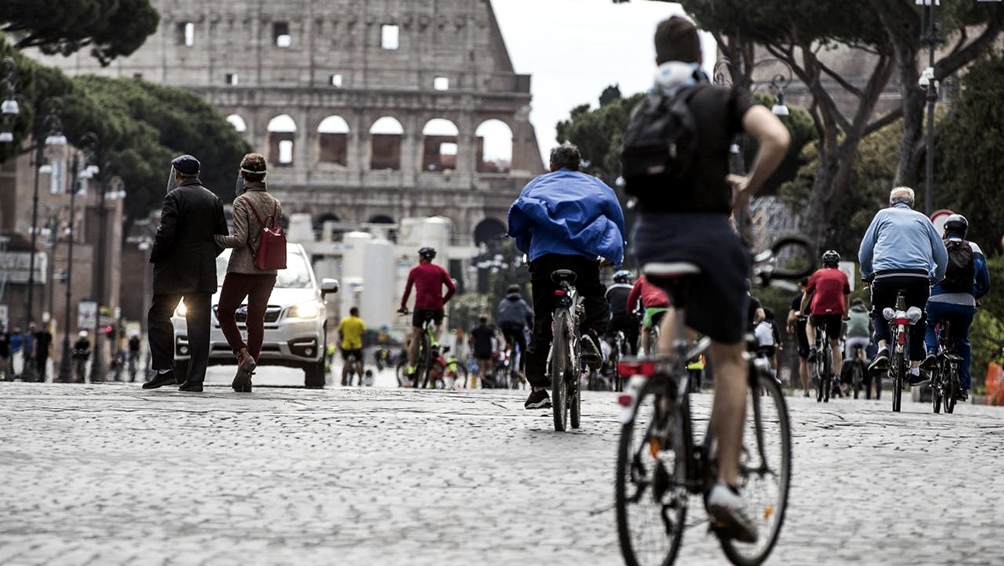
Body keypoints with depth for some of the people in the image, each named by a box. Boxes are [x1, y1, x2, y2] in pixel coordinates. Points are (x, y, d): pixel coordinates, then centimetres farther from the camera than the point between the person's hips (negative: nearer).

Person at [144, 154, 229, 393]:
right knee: (199, 324, 4)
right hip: (204, 273, 5)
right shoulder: (214, 200, 8)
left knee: (159, 317, 6)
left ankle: (164, 369, -4)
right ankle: (195, 378, 2)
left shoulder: (175, 197, -10)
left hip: (175, 270, -5)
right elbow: (222, 237, 9)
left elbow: (165, 234, -18)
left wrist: (155, 257, -3)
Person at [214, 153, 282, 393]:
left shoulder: (242, 202, -11)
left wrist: (215, 239, -6)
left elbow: (240, 238, -17)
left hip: (242, 268, -5)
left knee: (225, 312, 13)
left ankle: (243, 355, -6)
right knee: (256, 319, 7)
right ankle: (246, 377, 4)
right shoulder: (275, 204, 6)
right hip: (268, 270, 5)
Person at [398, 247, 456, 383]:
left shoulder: (415, 270, 8)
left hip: (421, 306, -2)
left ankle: (411, 368, 2)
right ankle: (435, 343, 5)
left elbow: (407, 289, 11)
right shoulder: (440, 270, 11)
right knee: (439, 325, 33)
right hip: (437, 307, 2)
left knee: (415, 337, 6)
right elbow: (452, 288, 5)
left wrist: (403, 305, 23)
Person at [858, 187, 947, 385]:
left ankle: (882, 347, -4)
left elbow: (864, 252, 18)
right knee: (918, 319, 20)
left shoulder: (883, 215, 20)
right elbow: (942, 255, 20)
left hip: (886, 274, -1)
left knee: (879, 313, 23)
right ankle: (915, 369, 14)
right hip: (918, 276, 1)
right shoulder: (922, 219, 23)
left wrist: (867, 275, 33)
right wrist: (935, 279, 35)